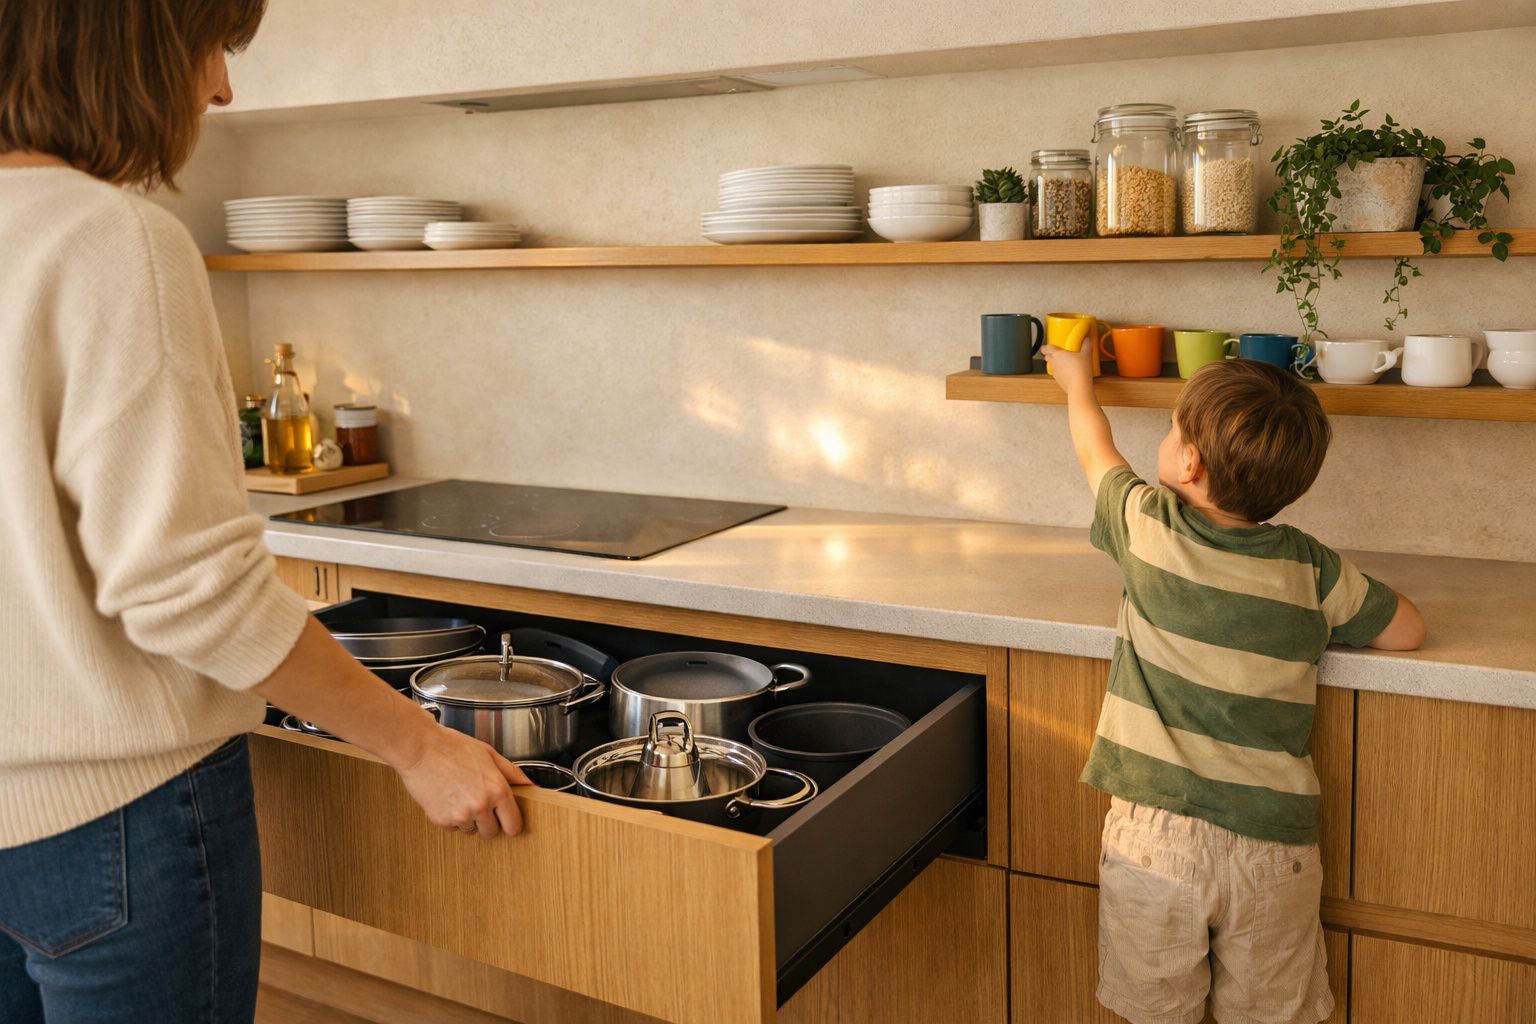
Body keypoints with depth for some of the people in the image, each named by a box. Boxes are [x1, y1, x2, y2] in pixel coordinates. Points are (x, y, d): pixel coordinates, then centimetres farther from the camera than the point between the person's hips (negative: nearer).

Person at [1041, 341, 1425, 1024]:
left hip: (1153, 835, -1)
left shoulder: (1146, 526, -8)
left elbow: (1095, 448, 13)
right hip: (1272, 849, 2)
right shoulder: (1311, 569, -4)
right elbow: (1407, 630, 11)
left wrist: (1077, 380, 32)